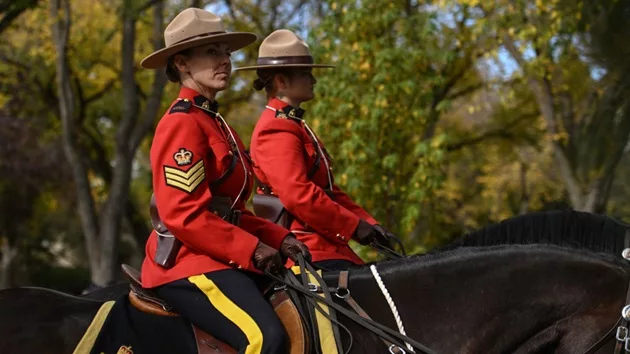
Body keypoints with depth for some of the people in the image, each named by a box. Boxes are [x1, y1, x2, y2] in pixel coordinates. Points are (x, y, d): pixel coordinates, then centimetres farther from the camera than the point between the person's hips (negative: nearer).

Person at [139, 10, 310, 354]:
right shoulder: (182, 124, -10)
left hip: (218, 257, 10)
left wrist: (278, 238, 6)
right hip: (186, 261, -10)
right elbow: (182, 213, -20)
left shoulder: (213, 123, 21)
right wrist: (252, 249, -17)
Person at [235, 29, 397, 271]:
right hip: (307, 250, -10)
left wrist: (368, 223, 9)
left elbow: (327, 190, 21)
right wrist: (354, 226, -19)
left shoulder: (294, 125, 22)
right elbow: (297, 194, -23)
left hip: (325, 246, 10)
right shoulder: (276, 129, -12)